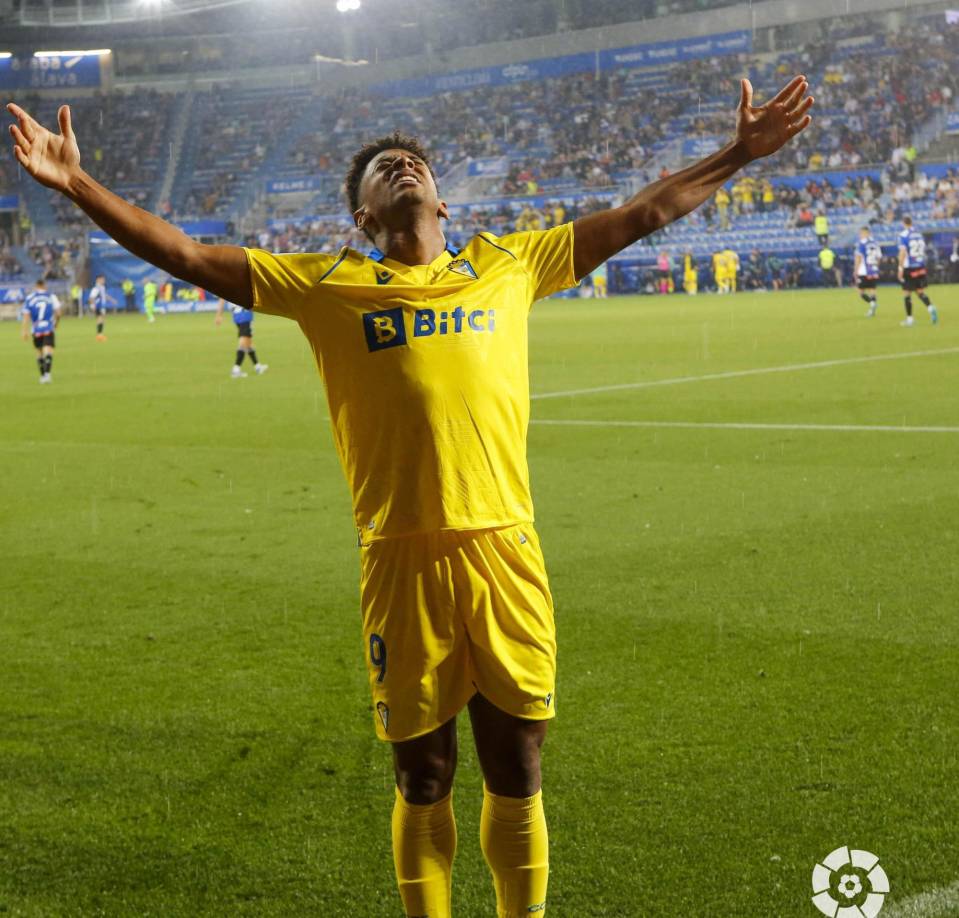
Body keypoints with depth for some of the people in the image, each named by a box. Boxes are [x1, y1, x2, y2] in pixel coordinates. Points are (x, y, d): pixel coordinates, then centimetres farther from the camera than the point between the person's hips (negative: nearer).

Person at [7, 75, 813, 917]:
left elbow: (640, 216, 20)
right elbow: (186, 255, 8)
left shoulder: (508, 265, 13)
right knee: (423, 777, 8)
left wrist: (740, 154, 21)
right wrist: (78, 185, 1)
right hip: (403, 558, -1)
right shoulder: (331, 284, 8)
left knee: (517, 771, 8)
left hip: (505, 551, 1)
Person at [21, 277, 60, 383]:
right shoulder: (52, 296, 4)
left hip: (36, 330, 2)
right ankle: (47, 373, -28)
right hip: (49, 328, -2)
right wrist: (56, 323, 18)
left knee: (39, 352, 17)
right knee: (48, 350, -9)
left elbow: (26, 315, 0)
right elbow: (58, 312, -1)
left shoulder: (29, 298, 7)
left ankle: (43, 375, 23)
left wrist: (25, 331, -1)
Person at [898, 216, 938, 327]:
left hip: (909, 268, -5)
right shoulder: (919, 233, 8)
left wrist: (900, 268, -15)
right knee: (920, 292, 13)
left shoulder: (904, 235, -9)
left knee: (907, 294, 4)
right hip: (921, 268, 5)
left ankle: (909, 319, 7)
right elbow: (923, 250, 13)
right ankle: (931, 308, -11)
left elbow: (903, 252, -17)